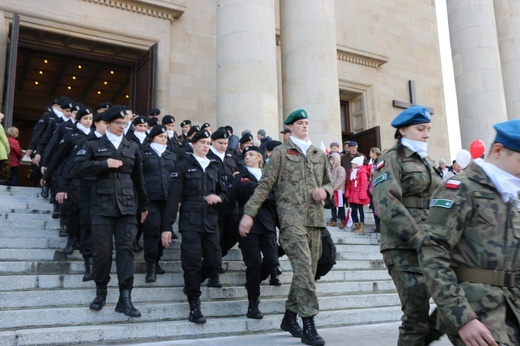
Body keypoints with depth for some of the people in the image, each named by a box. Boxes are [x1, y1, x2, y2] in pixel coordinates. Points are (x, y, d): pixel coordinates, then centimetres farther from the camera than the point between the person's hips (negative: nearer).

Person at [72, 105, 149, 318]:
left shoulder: (132, 147, 13)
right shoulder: (93, 145, 8)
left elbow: (138, 178, 16)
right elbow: (77, 169, -4)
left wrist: (143, 205, 17)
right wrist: (104, 164, -14)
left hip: (127, 205, 2)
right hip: (102, 205, -1)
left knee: (125, 249, -4)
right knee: (102, 250, 1)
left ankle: (125, 298, -3)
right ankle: (101, 292, 22)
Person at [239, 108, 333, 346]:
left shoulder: (320, 154, 18)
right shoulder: (281, 152, 3)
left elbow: (329, 183, 23)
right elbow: (265, 184, -2)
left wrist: (325, 191, -2)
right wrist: (249, 212, -8)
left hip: (315, 218, 6)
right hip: (292, 217, -5)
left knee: (307, 270, 9)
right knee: (303, 268, -14)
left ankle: (289, 316, 24)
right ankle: (309, 325, -9)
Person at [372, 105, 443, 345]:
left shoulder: (428, 162, 20)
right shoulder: (391, 160, -4)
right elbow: (387, 205, -17)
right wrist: (419, 240, -22)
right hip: (404, 248, -7)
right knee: (417, 315, -6)